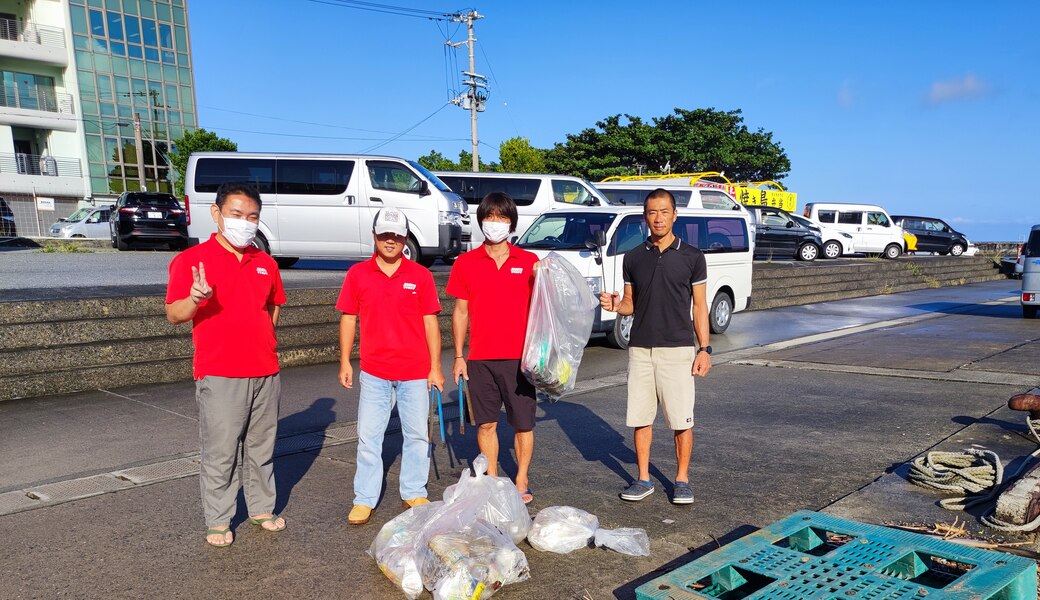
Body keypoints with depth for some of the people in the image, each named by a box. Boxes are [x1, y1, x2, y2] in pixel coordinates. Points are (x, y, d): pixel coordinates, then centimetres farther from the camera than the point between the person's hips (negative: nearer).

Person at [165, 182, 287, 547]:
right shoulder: (191, 259, -5)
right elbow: (173, 314, -9)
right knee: (220, 453, 2)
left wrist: (261, 336, 11)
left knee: (262, 448, 15)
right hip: (220, 375, -5)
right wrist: (195, 299, -28)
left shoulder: (266, 263, 11)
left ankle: (262, 509, 29)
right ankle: (218, 521, 17)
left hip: (266, 372, 5)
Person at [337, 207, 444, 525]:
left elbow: (430, 321, 1)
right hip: (374, 371, 0)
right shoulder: (357, 274, 2)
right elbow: (348, 318, 6)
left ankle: (414, 493, 25)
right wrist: (345, 362, 3)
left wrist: (435, 366, -1)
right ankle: (364, 499, 15)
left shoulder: (420, 275, 0)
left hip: (415, 371, 0)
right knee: (368, 436, 4)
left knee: (417, 434, 9)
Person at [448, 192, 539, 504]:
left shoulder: (530, 262, 3)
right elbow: (461, 311, 6)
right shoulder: (466, 263, 4)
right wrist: (459, 356, 3)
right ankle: (491, 480, 22)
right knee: (486, 423, 8)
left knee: (523, 423, 6)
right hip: (480, 358, 1)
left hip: (519, 357, 0)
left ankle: (522, 481, 21)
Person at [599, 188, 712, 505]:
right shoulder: (633, 257, 7)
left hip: (677, 349, -2)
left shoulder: (691, 257, 0)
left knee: (681, 420, 1)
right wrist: (616, 305, -10)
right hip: (640, 349, 3)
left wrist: (704, 349, -4)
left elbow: (699, 306, 2)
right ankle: (643, 479, 20)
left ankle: (682, 479, 17)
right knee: (640, 418, 8)